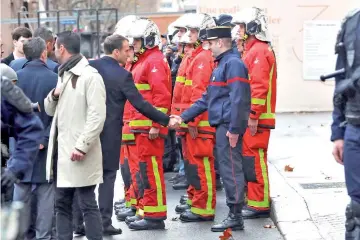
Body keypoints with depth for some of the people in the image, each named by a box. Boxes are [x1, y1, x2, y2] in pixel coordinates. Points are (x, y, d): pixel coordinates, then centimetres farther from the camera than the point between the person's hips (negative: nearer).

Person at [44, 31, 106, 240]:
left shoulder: (90, 76, -10)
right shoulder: (63, 75, 18)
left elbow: (97, 116, -17)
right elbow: (50, 110, 22)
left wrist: (82, 146, -22)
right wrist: (54, 95, 0)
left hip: (79, 152, -9)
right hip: (60, 149, 9)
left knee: (88, 204, -4)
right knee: (62, 203, 12)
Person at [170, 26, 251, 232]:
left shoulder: (233, 63, -12)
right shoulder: (223, 64, 20)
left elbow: (238, 99, -21)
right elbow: (208, 98, 22)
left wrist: (234, 129, -23)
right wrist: (184, 117, 19)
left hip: (229, 127, -10)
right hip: (222, 125, 10)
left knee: (230, 169, -6)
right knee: (228, 169, 12)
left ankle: (236, 217, -2)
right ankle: (235, 214, 18)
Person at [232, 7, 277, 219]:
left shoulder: (259, 51, -14)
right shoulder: (254, 50, 19)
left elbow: (259, 87, -21)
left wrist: (253, 116, -23)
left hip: (256, 119, -10)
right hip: (250, 117, 10)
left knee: (255, 161, -8)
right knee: (250, 160, 13)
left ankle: (260, 205, -5)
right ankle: (254, 200, 19)